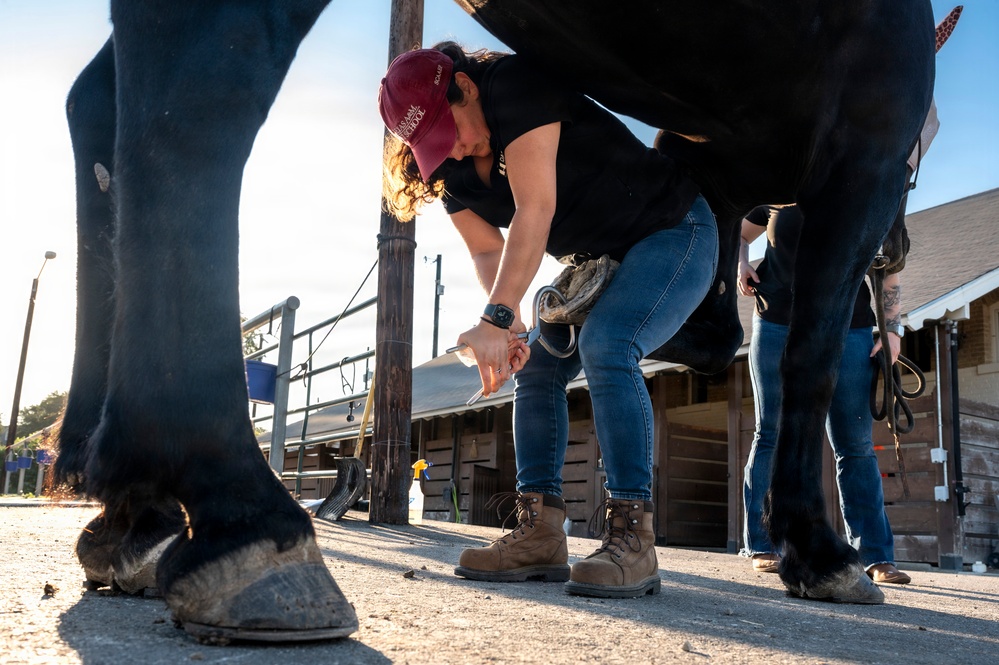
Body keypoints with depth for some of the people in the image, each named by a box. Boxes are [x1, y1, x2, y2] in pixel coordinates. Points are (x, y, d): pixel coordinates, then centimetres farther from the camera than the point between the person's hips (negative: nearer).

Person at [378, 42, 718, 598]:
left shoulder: (514, 85, -26)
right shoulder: (453, 171, -1)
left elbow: (535, 211, -34)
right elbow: (488, 251, -2)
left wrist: (496, 321, -38)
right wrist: (509, 323, -23)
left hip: (673, 233, -8)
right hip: (601, 261, 9)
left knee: (606, 347, -29)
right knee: (536, 366, -2)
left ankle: (632, 539, -26)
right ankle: (540, 537, -3)